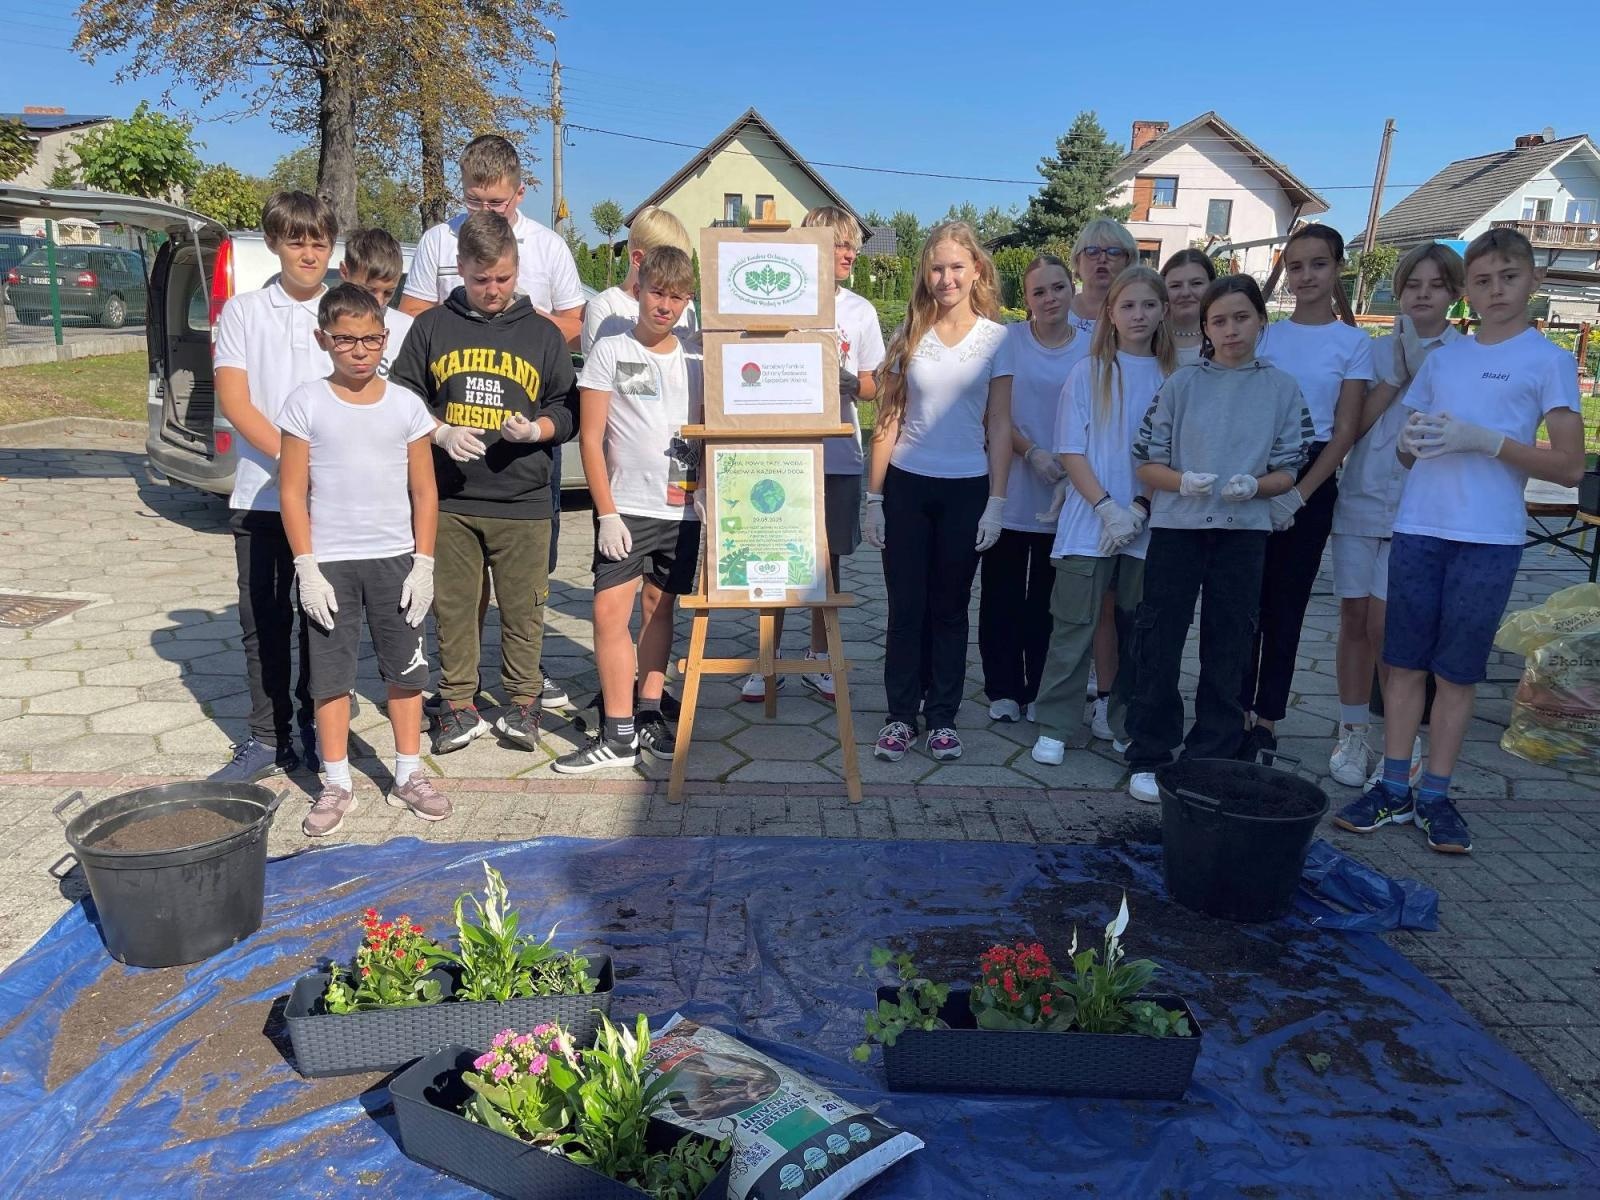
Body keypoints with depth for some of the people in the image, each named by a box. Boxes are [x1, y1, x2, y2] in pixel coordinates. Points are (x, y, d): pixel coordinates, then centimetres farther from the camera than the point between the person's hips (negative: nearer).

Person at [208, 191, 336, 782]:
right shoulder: (243, 312, 5)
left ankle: (315, 728, 21)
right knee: (263, 619, 5)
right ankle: (268, 738, 15)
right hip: (260, 494, 1)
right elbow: (233, 400, -3)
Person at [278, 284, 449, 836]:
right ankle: (336, 785, 18)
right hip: (328, 562, -1)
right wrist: (306, 567, -8)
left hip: (396, 559, 1)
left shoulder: (406, 404, 0)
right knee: (330, 675, 6)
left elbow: (424, 491, 3)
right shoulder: (306, 404, -3)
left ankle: (409, 775, 22)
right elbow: (293, 492, -3)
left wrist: (423, 563, -2)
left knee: (406, 669, 8)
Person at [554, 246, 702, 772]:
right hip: (626, 507, -3)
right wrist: (607, 512, -10)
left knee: (659, 607, 11)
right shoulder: (610, 351, -1)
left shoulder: (697, 357, 8)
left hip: (682, 508, 3)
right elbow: (591, 439, -3)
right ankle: (618, 733, 0)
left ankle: (648, 714, 23)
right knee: (610, 612, -8)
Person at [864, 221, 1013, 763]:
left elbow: (999, 427, 1)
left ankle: (942, 717, 19)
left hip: (966, 489, -1)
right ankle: (900, 716, 15)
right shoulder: (910, 335, 3)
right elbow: (888, 419, 4)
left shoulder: (995, 338, 1)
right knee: (906, 606, 4)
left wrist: (996, 501, -5)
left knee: (949, 607, 8)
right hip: (907, 485, 1)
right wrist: (874, 497, 0)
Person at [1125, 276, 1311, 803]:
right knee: (1160, 646, 2)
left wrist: (1252, 485, -15)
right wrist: (1183, 482, -18)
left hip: (1243, 532, 1)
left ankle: (1210, 761, 20)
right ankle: (1148, 758, 13)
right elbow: (1147, 463, 1)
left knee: (1226, 652, 8)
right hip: (1177, 526, -1)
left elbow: (1287, 471, 5)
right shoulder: (1182, 383, 2)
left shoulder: (1282, 388, 5)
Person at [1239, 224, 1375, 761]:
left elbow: (1345, 432, -3)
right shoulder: (1264, 335, 7)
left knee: (1285, 606, 5)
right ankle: (1236, 713, 10)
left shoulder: (1353, 343, 1)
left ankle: (1266, 721, 14)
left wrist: (1298, 495, -12)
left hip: (1312, 481, -1)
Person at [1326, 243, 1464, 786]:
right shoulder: (1377, 351, 10)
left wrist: (1423, 370, -13)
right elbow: (1352, 424, 0)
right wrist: (1397, 377, -8)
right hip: (1360, 501, 3)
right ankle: (1352, 735, 19)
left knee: (1386, 627, -8)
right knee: (1354, 620, 7)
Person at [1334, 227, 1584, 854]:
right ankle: (1394, 788, 13)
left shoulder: (1548, 361, 2)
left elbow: (1568, 467, -4)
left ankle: (1435, 795, 14)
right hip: (1417, 528, 3)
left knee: (1456, 671, 3)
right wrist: (1410, 440, -7)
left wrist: (1484, 439, -16)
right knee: (1404, 661, 5)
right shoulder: (1442, 358, 13)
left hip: (1490, 541, -3)